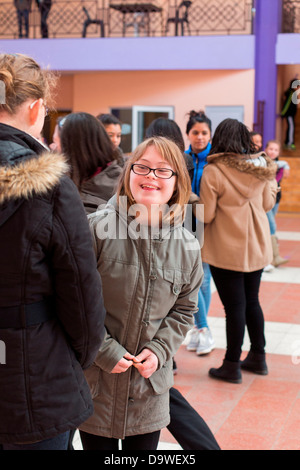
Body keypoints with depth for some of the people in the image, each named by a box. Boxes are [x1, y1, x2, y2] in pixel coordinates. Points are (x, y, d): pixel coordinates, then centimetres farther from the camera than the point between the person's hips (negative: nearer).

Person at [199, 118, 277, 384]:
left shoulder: (213, 171, -16)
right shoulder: (261, 167, -2)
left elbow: (207, 215, -14)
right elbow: (268, 204, 9)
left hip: (227, 250, -5)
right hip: (257, 247, 5)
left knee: (234, 306, 2)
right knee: (252, 301, 18)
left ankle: (232, 366, 13)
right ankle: (258, 357, 29)